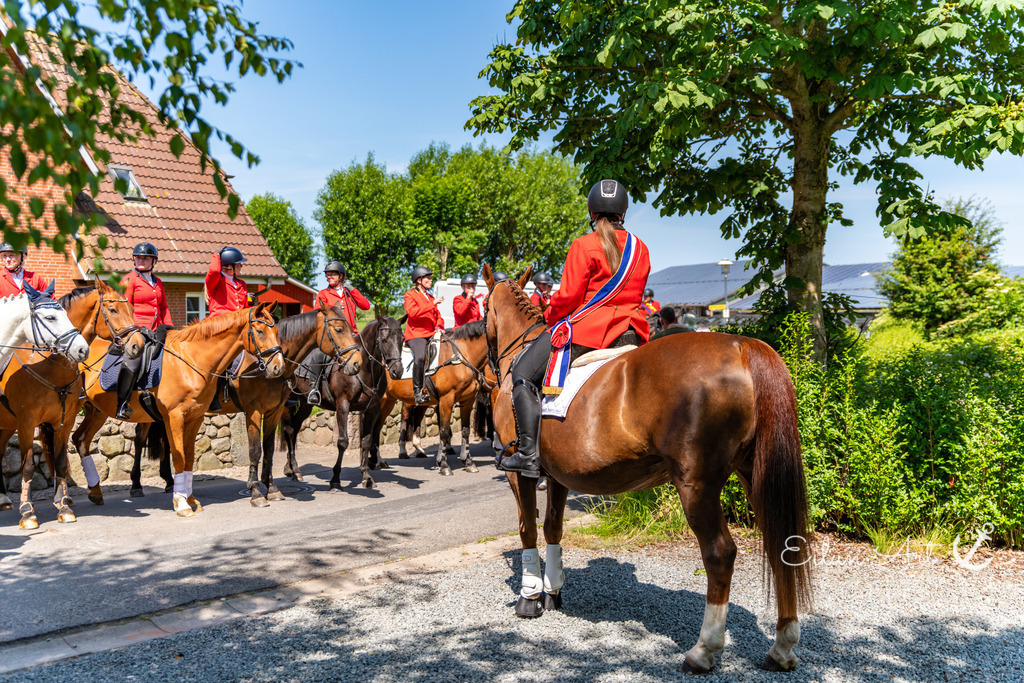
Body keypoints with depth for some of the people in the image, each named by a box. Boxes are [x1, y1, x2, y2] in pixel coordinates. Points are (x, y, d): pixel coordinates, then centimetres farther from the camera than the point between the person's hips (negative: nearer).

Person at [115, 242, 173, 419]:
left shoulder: (157, 282, 21)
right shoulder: (129, 280, 4)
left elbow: (164, 308, 26)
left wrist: (169, 329, 12)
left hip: (155, 330, 7)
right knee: (132, 360, -26)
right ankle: (123, 403, -17)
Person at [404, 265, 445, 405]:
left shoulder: (430, 297, 26)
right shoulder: (410, 295, 3)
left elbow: (437, 315, 30)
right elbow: (412, 312, -16)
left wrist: (439, 326, 7)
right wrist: (432, 304, -19)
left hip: (431, 334, 7)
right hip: (415, 334, -7)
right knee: (420, 356, -33)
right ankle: (417, 391, -26)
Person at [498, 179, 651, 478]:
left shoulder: (584, 246, -10)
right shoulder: (641, 249, 11)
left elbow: (568, 296, -12)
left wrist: (549, 317, 6)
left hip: (585, 330, -6)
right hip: (630, 334, 7)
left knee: (523, 375, 4)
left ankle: (529, 454, -6)